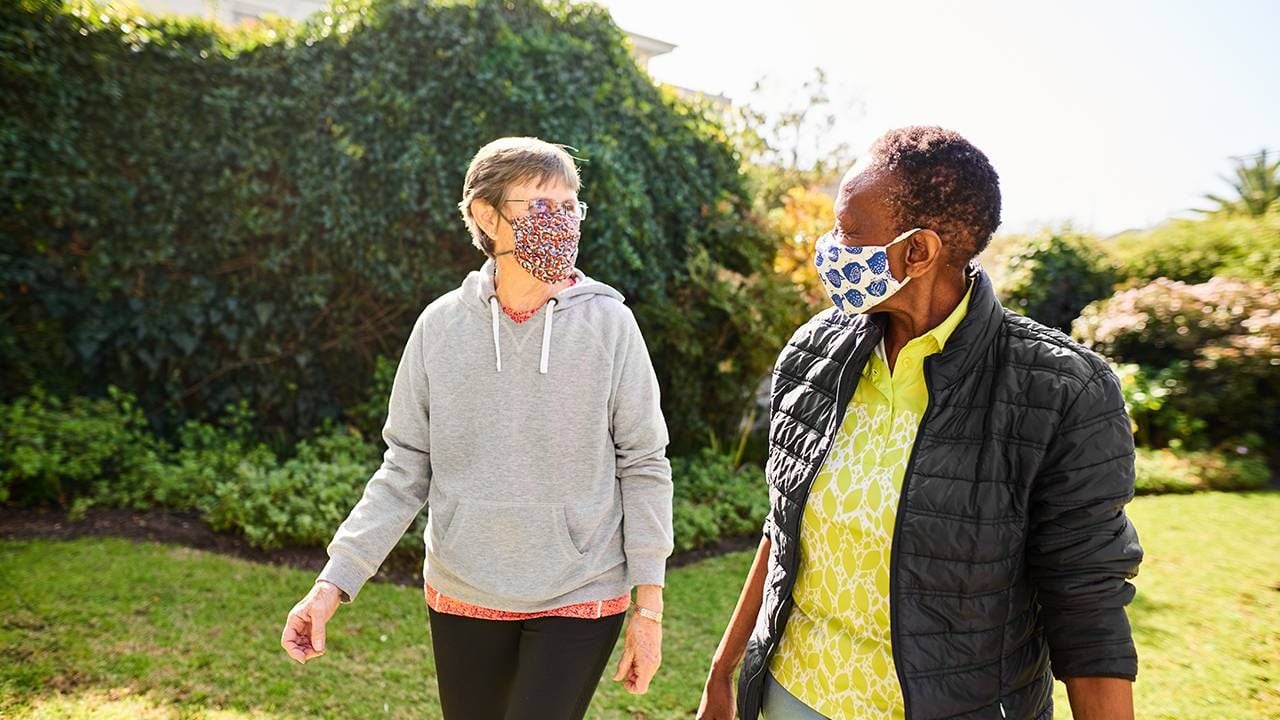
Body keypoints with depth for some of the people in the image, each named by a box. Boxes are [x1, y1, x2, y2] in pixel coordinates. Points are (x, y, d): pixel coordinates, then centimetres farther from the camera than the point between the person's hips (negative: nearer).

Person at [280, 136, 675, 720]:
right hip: (462, 596, 2)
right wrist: (335, 581, -7)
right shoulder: (442, 325, -5)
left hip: (580, 598, -2)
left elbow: (643, 467, -5)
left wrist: (650, 606, -5)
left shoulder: (609, 324, -10)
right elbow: (406, 468, 0)